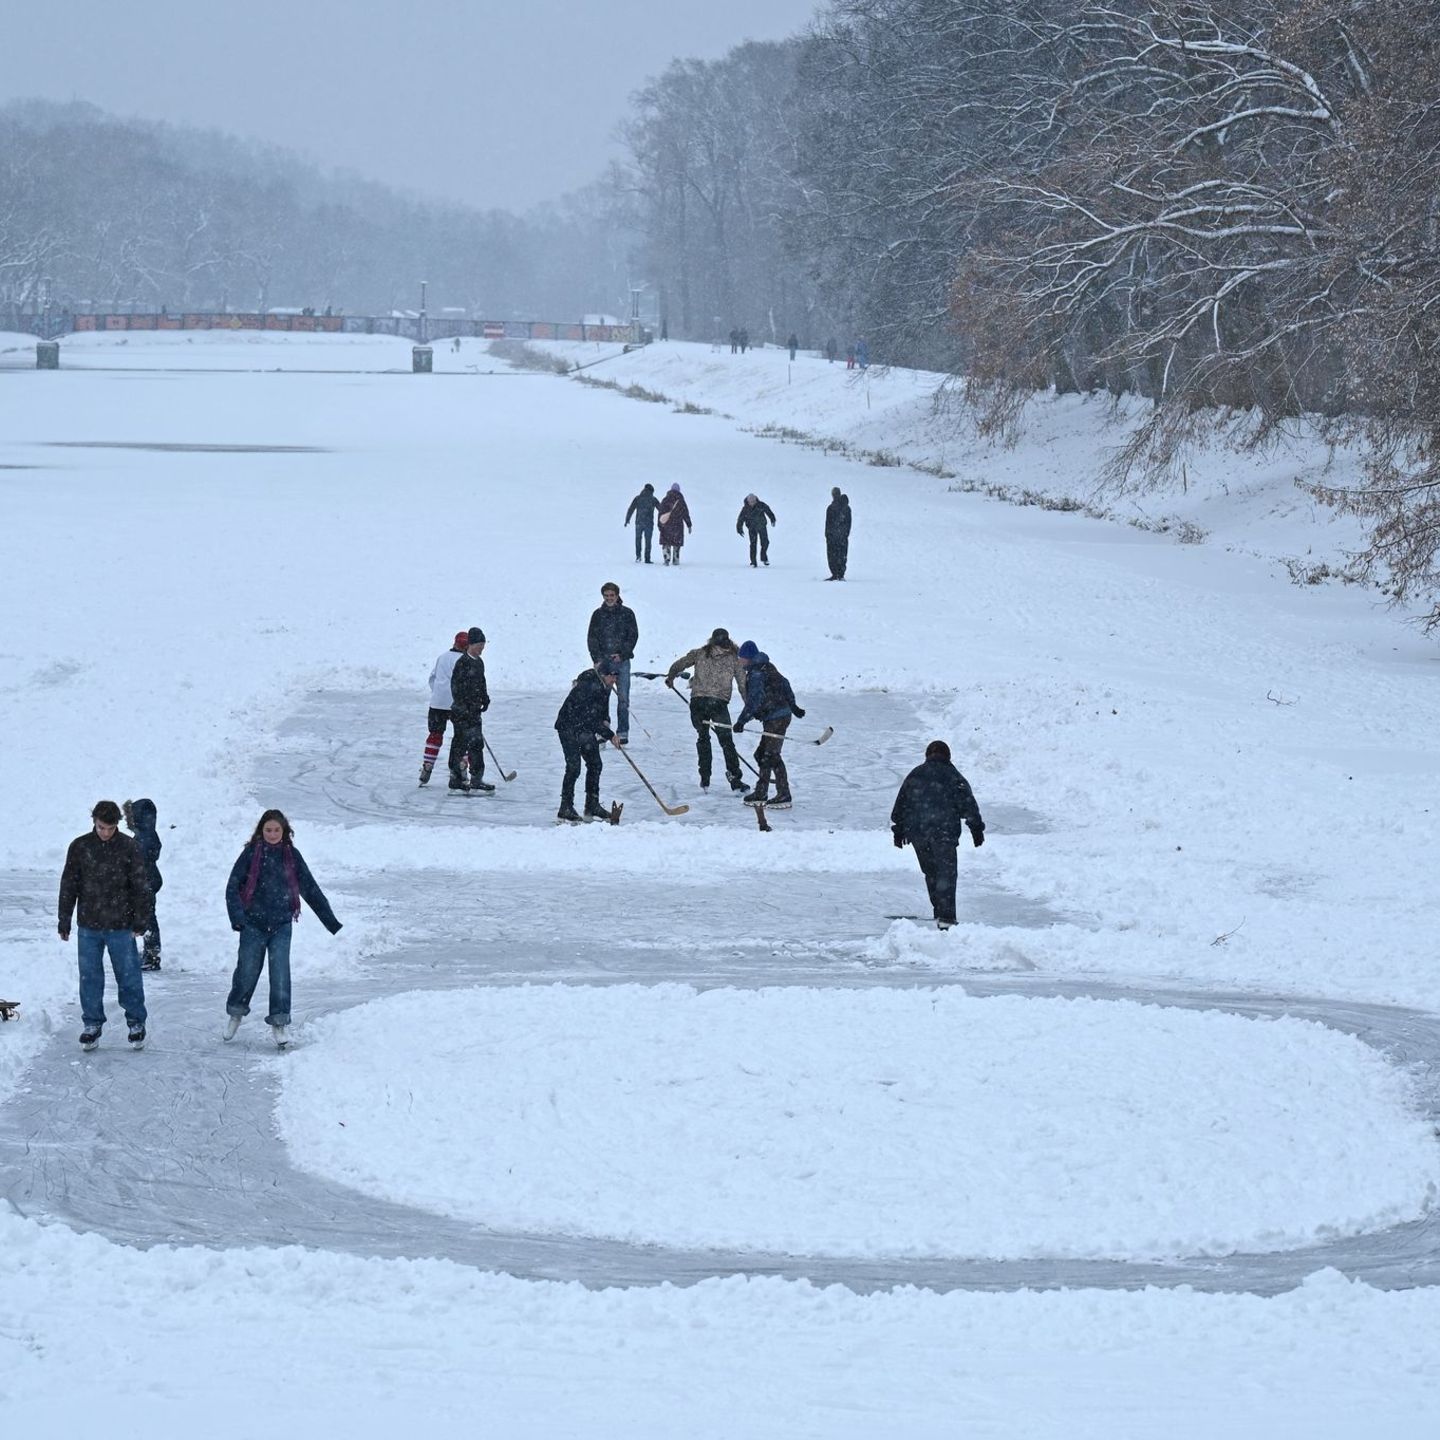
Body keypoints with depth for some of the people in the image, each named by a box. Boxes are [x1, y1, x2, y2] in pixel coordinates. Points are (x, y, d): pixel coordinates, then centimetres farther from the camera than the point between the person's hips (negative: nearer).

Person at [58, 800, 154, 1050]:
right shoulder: (79, 847, 0)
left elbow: (141, 887, -1)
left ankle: (136, 1023, 18)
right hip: (89, 927, 2)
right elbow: (68, 887, 6)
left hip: (121, 926, -2)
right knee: (89, 978, 6)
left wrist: (141, 921, -5)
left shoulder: (129, 848, -4)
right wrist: (64, 923, 6)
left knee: (129, 976, 3)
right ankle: (92, 1025, 18)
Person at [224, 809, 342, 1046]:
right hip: (253, 923, -1)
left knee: (280, 971, -9)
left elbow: (310, 889, 9)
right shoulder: (251, 853, -2)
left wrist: (331, 921, 8)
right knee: (247, 970, 3)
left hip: (281, 924, 1)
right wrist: (237, 917, -17)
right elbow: (233, 886, -3)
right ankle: (236, 1011, 27)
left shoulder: (291, 856, 5)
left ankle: (280, 1020, -2)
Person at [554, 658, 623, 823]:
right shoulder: (586, 687, -29)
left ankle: (592, 806, 19)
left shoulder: (605, 687, -1)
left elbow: (603, 709, 17)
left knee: (595, 764, 9)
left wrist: (605, 721, -5)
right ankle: (565, 810, -10)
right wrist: (610, 735, -27)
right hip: (569, 727, -9)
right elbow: (590, 718, -30)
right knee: (573, 767, -14)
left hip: (586, 729, 9)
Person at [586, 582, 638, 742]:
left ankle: (623, 733, 0)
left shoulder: (627, 613, 4)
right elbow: (591, 637, 7)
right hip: (603, 661, 1)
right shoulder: (598, 614, 8)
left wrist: (622, 654, -7)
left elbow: (633, 636, 3)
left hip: (622, 661, -1)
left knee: (623, 698, -3)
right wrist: (597, 657, -5)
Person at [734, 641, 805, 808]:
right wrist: (793, 706, 33)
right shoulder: (767, 668, 14)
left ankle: (784, 796, -10)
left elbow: (754, 701, -22)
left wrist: (742, 721, -19)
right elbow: (785, 684, 24)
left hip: (776, 719, -10)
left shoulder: (756, 674, -16)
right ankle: (760, 794, 20)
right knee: (762, 754, 14)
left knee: (771, 755, -10)